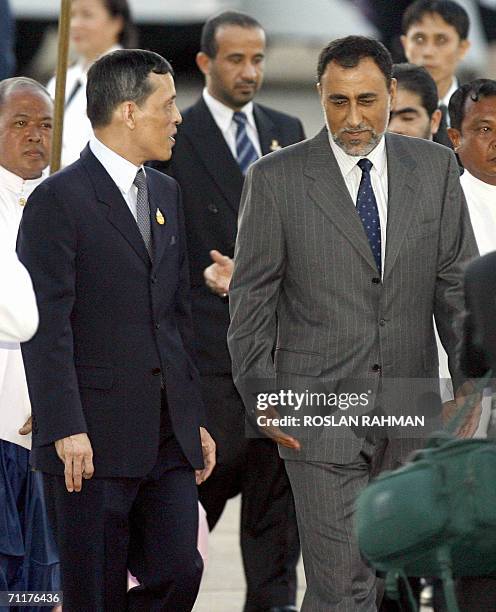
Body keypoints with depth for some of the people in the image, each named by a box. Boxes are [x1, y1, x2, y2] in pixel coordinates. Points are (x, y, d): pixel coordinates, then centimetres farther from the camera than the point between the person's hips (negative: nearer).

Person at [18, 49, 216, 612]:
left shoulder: (165, 193, 16)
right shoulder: (59, 199, -9)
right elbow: (46, 326, -13)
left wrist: (195, 418, 16)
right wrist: (67, 430, -19)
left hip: (167, 436, 7)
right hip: (94, 438, -7)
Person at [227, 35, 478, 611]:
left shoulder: (435, 168, 6)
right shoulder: (276, 178, -2)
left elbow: (458, 283, 8)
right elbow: (251, 298, 0)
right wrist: (262, 396, -7)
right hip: (321, 409, -3)